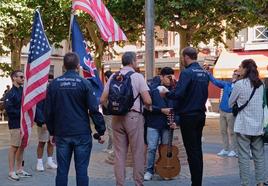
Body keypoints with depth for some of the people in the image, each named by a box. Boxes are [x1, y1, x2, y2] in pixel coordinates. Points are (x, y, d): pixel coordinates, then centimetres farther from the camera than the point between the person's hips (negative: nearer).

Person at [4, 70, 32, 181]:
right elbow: (9, 109, -16)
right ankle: (11, 172, 5)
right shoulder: (10, 94, -9)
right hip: (15, 125, -7)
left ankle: (20, 170, 21)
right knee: (14, 147, -2)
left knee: (22, 147, 11)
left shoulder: (24, 91, 13)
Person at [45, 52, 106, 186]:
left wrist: (52, 131, 17)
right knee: (81, 169, 2)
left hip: (62, 134, 3)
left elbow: (49, 111, 7)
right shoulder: (84, 83, -6)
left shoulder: (54, 84, 3)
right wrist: (101, 131, -2)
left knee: (62, 169, 8)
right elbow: (94, 109, -8)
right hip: (82, 133, -2)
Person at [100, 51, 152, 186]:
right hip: (134, 116, -4)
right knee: (137, 153, 3)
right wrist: (146, 106, 11)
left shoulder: (113, 77, 7)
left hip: (117, 118, 4)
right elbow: (148, 101, -11)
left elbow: (103, 100, 5)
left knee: (119, 153, 9)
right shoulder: (138, 76, -5)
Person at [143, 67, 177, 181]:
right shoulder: (152, 89, -5)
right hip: (153, 124, -3)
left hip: (167, 125, 3)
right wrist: (161, 110, -16)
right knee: (152, 148, -2)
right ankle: (149, 171, 11)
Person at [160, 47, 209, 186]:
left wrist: (166, 94, -5)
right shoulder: (204, 73, 9)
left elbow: (178, 94, -22)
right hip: (200, 115, 8)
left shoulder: (187, 73, -15)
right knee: (198, 149, 13)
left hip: (188, 116, -8)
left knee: (191, 150, -2)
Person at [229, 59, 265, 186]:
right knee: (259, 155, 11)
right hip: (258, 125, 5)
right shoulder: (260, 84, 7)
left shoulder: (239, 84, -10)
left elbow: (230, 103, 0)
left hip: (243, 125, -5)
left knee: (244, 156, 1)